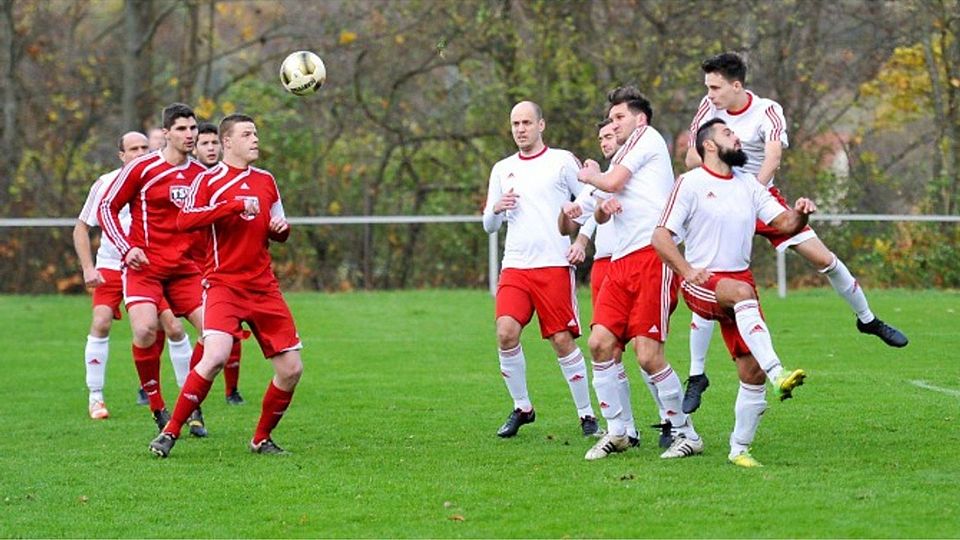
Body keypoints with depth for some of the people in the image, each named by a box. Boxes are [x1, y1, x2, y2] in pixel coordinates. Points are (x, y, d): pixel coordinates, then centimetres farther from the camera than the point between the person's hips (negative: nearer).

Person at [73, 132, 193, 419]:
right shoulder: (106, 184, -6)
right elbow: (81, 227, 0)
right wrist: (88, 268, -9)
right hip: (111, 266, -1)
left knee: (174, 327, -8)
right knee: (101, 323, -17)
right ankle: (95, 397, -5)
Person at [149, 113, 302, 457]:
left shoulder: (266, 181, 15)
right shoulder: (209, 180, -2)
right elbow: (184, 220, -18)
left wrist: (282, 228, 2)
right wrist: (235, 205, -23)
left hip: (263, 287, 6)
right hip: (224, 283, -6)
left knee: (291, 369, 0)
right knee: (215, 355, -26)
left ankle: (262, 439, 19)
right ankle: (170, 433, -13)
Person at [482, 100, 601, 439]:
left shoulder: (562, 161, 4)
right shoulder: (502, 170, 17)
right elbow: (489, 225, 20)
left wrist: (582, 243, -9)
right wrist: (496, 209, -1)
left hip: (554, 265, -4)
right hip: (515, 267, 4)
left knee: (562, 341, -6)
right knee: (506, 333, -13)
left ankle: (587, 414, 5)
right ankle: (521, 408, 2)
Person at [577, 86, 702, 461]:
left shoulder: (647, 137, 4)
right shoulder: (621, 158, 28)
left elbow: (613, 182, -4)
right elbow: (600, 217, 30)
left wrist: (590, 176, 18)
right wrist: (603, 208, 6)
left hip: (654, 255, -9)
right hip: (621, 262, 9)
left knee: (648, 355, -13)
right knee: (600, 342, -4)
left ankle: (685, 434, -1)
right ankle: (616, 432, 6)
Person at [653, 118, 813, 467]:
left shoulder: (748, 185, 15)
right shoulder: (690, 183, -2)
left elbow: (785, 224, 9)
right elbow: (661, 236, -7)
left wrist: (800, 214, -14)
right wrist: (688, 272, -20)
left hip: (739, 278, 6)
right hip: (701, 284, -6)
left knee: (752, 372, -5)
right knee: (743, 292, -39)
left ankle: (740, 448, 9)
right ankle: (778, 375, -52)